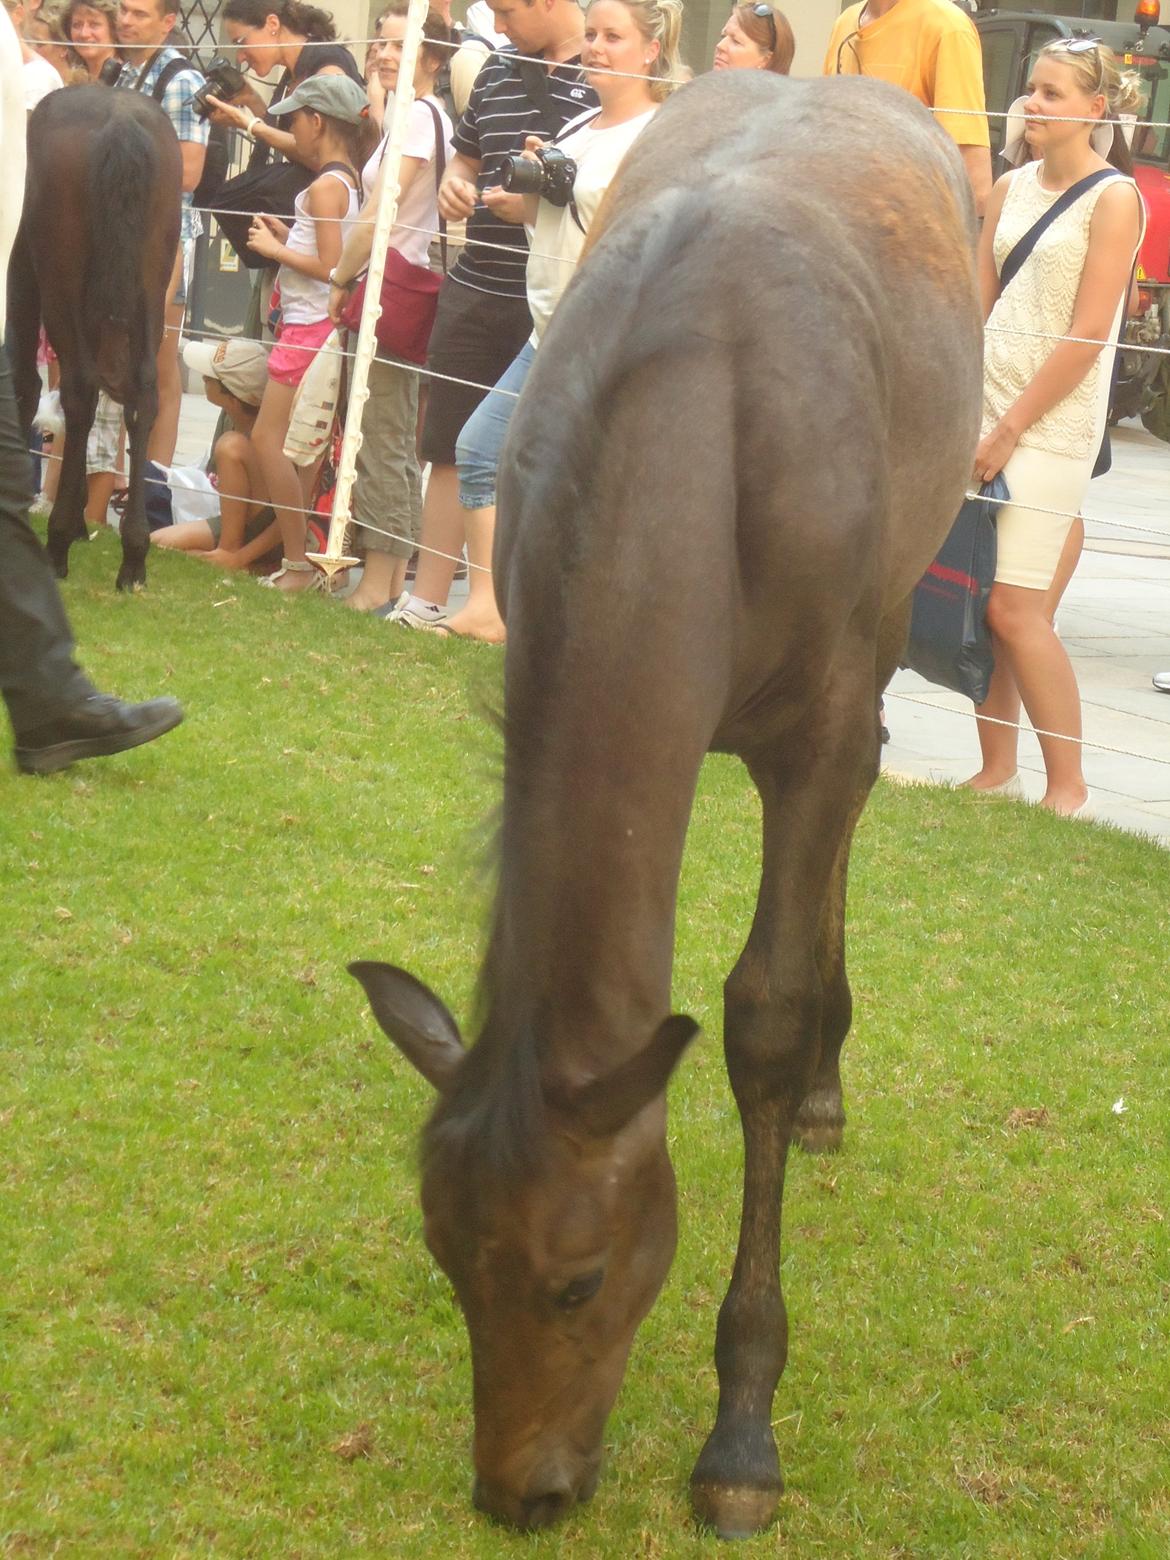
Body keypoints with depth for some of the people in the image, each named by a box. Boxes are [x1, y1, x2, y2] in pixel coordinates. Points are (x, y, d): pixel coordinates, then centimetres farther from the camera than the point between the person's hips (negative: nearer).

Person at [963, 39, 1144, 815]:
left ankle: (1068, 785, 0)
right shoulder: (1012, 188, 11)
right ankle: (997, 767, 15)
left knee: (1015, 607, -10)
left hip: (1055, 420, -6)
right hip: (988, 403, 6)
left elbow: (1088, 335, -13)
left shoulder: (1114, 199, -8)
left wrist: (1012, 428, -14)